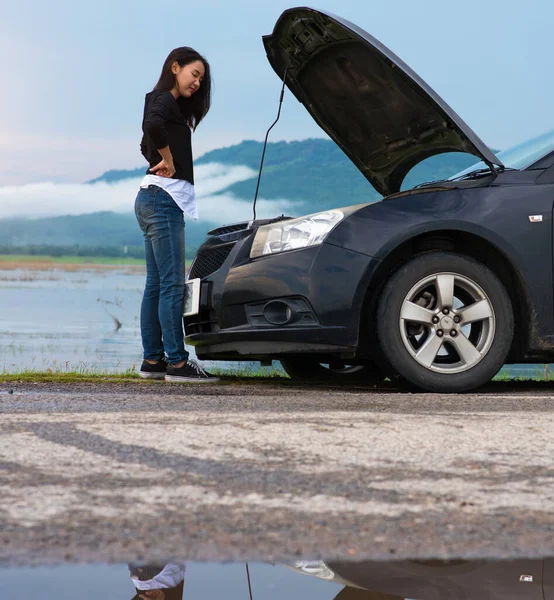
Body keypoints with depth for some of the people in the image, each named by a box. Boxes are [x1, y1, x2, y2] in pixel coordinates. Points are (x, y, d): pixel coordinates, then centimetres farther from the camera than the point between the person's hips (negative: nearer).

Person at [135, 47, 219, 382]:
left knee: (157, 284, 9)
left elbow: (148, 144, 35)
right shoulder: (165, 100, -8)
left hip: (153, 201, 10)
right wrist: (168, 160, -18)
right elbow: (153, 125, -32)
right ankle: (176, 362, -13)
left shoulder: (165, 103, 21)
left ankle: (153, 360, 11)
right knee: (172, 284, -11)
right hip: (164, 196, -10)